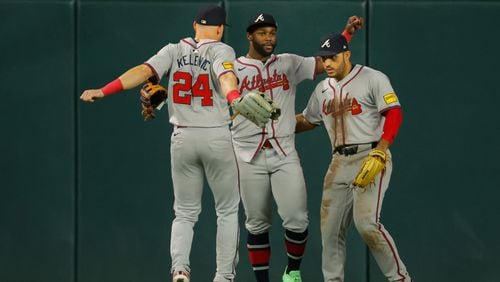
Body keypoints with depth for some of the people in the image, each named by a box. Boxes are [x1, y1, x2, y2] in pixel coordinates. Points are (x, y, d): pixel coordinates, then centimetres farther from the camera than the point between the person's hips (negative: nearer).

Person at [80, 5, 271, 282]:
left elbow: (144, 70, -10)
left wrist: (103, 91, -17)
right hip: (217, 138, -3)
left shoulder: (174, 51, 5)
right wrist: (234, 99, -47)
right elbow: (226, 76, -27)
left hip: (182, 139, 3)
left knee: (185, 212, 12)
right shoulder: (221, 50, -4)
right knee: (227, 210, 12)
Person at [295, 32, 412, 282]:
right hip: (339, 163, 7)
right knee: (330, 227, 3)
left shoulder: (372, 79, -4)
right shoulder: (323, 89, 17)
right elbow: (307, 120, 30)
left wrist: (380, 152, -23)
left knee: (366, 223, -21)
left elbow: (394, 113, -12)